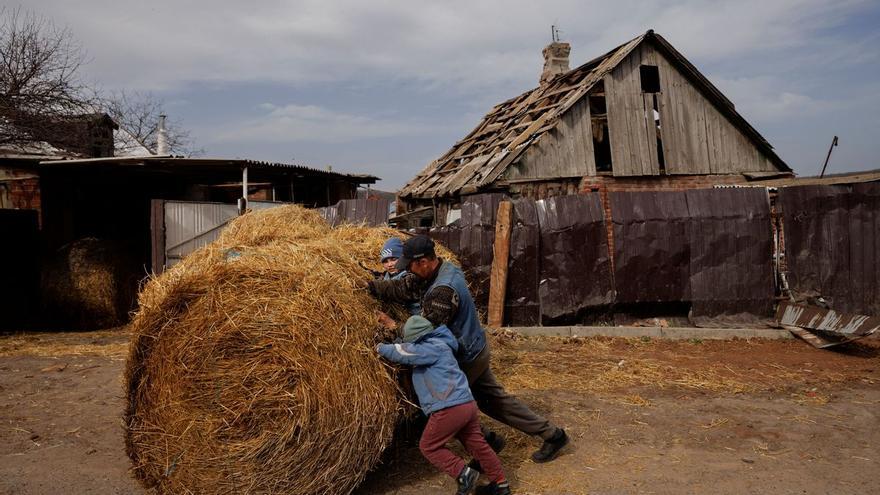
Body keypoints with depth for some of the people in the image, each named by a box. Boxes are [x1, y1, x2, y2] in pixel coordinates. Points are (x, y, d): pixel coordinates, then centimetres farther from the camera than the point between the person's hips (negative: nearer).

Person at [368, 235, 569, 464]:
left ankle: (487, 441, 24)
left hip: (467, 358, -9)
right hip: (477, 349, 9)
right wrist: (370, 286, -5)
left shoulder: (442, 291, -31)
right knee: (495, 397, 19)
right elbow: (404, 287, 0)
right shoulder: (444, 268, -1)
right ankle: (552, 434, 26)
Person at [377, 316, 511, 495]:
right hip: (467, 404, 10)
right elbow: (407, 348, 34)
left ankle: (463, 473, -2)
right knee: (477, 444, 19)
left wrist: (381, 348, 2)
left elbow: (404, 352, -13)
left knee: (428, 446, 7)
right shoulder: (436, 345, 22)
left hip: (450, 408, -10)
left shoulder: (434, 347, -8)